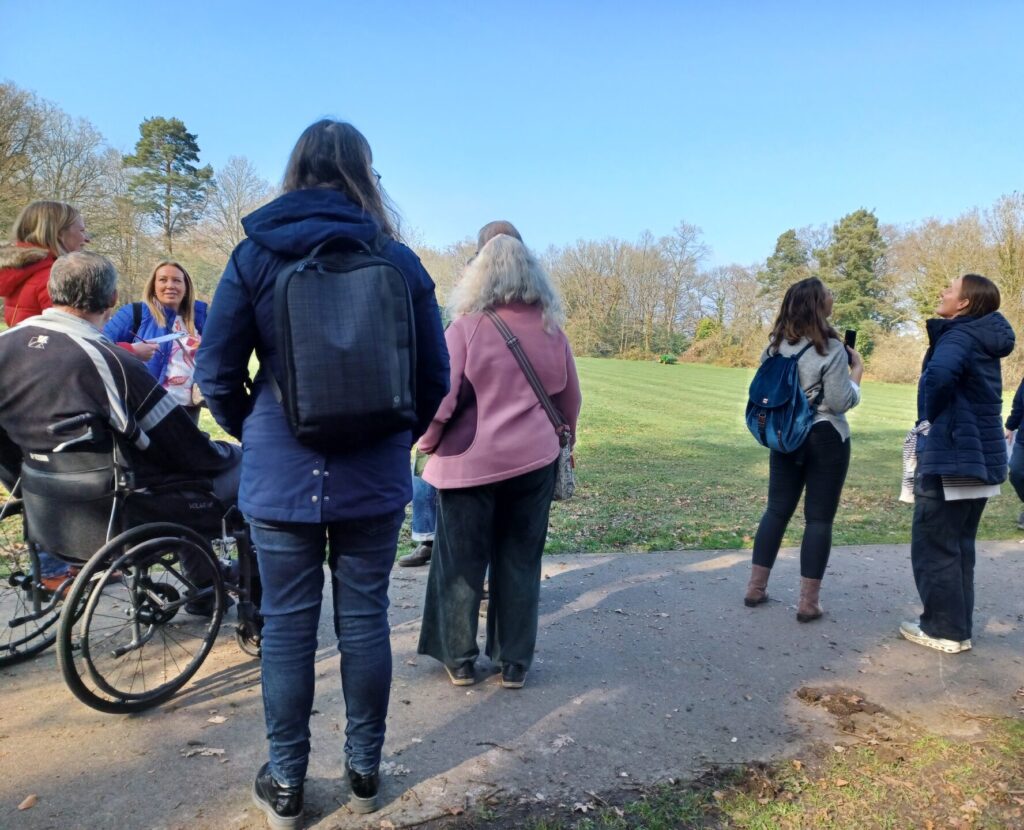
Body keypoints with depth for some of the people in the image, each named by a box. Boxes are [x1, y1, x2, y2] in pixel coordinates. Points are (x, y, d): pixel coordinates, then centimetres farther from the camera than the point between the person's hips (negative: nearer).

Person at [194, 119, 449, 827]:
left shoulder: (256, 255, -3)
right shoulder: (399, 261, -2)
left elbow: (217, 373, -2)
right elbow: (435, 377, 1)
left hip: (280, 477, 0)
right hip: (374, 477, 1)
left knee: (287, 626, 11)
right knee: (365, 619, 12)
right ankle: (365, 772, 29)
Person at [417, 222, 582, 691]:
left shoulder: (466, 327, -10)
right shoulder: (551, 330, 2)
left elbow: (440, 398, -13)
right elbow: (570, 400, 10)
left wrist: (428, 443, 4)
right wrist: (559, 442, 26)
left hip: (470, 462, -3)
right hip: (534, 461, 3)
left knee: (461, 564, 11)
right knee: (521, 563, 13)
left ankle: (460, 660, 23)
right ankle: (514, 663, 23)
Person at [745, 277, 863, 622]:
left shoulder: (775, 345, 5)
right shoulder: (830, 348, -14)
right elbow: (840, 402, -13)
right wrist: (856, 372, 0)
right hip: (825, 439, -5)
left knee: (776, 510, 12)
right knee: (819, 519, 2)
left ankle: (755, 588, 16)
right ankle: (808, 602, 5)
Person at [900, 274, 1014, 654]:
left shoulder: (958, 336, -16)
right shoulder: (984, 340, 14)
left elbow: (939, 375, -37)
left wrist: (932, 419, -20)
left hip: (951, 456, -9)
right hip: (981, 456, 9)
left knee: (933, 546, 2)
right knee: (958, 545, 17)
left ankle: (944, 630, 11)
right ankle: (957, 626, 26)